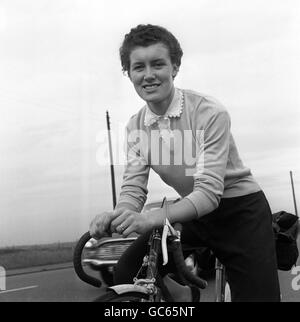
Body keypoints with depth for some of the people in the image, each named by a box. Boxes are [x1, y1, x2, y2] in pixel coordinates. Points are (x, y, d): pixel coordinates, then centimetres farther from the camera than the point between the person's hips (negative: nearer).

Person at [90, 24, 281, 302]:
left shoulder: (210, 113, -23)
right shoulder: (135, 127, -5)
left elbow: (209, 191, -29)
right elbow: (133, 187, -8)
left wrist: (150, 218, -44)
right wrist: (116, 216, -32)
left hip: (238, 211, -5)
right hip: (191, 212, 5)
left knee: (259, 294, -14)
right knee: (127, 272, -3)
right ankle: (185, 291, 19)